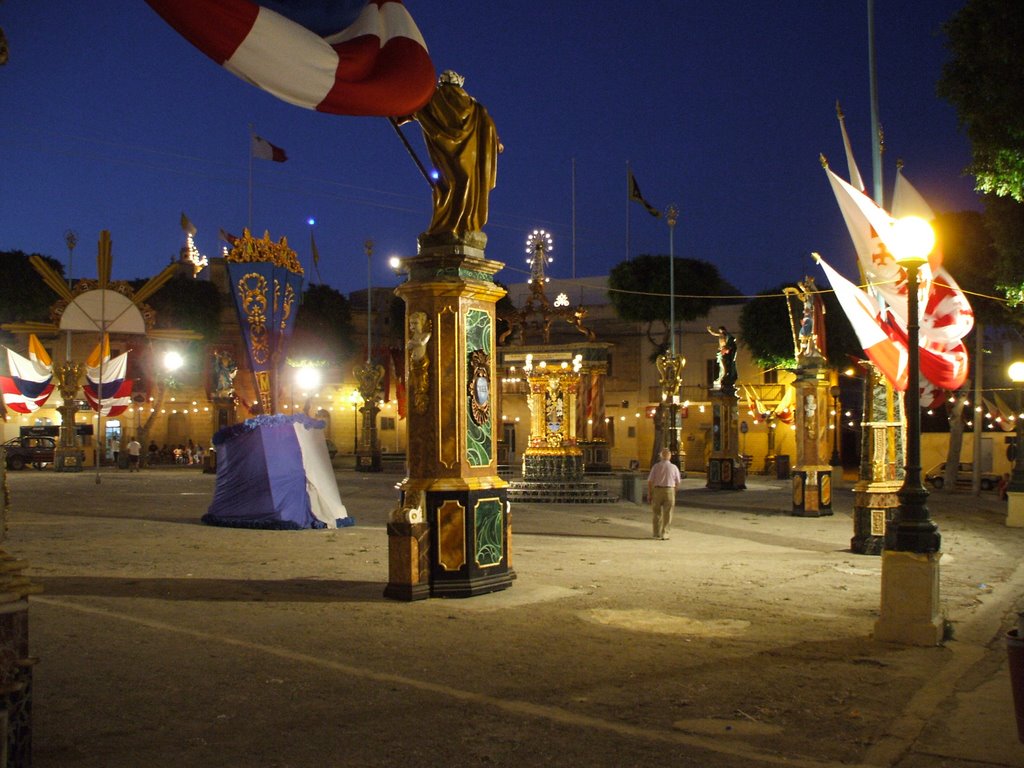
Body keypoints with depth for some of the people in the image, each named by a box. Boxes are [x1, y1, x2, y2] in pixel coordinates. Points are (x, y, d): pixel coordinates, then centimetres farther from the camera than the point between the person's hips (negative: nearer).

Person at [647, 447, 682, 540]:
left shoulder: (656, 467, -5)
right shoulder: (674, 467, -3)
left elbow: (650, 481, -7)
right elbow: (677, 483, 4)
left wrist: (649, 493, 2)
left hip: (657, 491, 0)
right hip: (669, 491, 0)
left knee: (656, 513, 13)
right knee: (667, 514, 6)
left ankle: (657, 533, 17)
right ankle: (664, 534, 3)